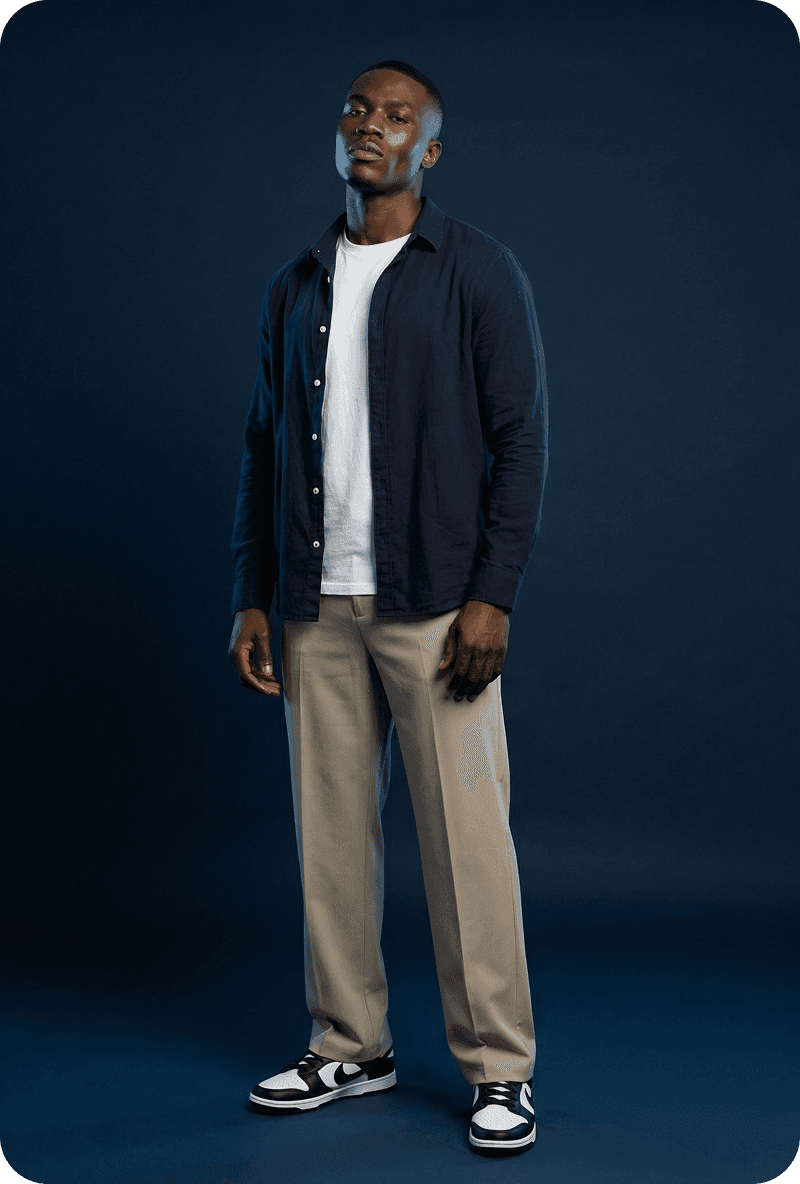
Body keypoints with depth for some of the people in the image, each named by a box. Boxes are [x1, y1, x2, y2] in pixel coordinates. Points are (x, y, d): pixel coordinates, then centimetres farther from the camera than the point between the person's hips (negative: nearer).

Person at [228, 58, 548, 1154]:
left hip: (434, 604, -4)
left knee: (466, 836, -3)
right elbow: (265, 448, 15)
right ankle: (350, 1047, 23)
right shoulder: (296, 287, 14)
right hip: (319, 608, 5)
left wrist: (493, 595, -13)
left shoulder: (479, 273, 0)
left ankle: (499, 1067, 9)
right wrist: (252, 597, 9)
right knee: (330, 830, 8)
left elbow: (520, 439, -5)